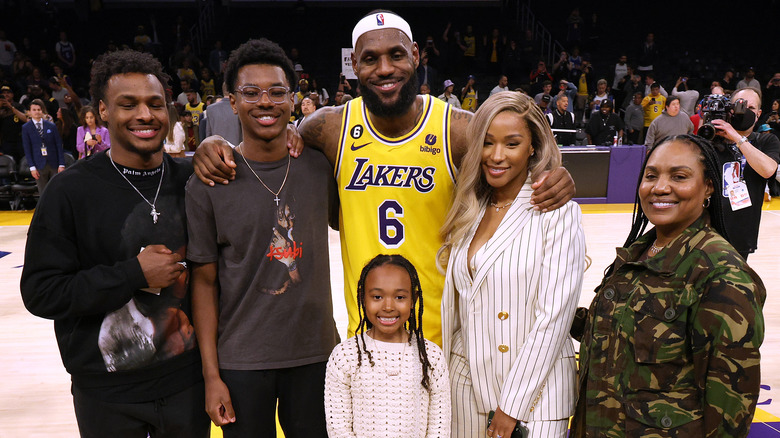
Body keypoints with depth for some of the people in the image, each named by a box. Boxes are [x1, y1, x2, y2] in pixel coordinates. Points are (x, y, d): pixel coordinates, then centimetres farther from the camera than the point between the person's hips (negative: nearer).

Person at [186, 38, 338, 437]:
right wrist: (211, 375, -5)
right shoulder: (208, 183, -7)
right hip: (241, 362, -2)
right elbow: (204, 282, -4)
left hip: (317, 352, 2)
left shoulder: (321, 168, -2)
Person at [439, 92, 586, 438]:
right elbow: (453, 302, 8)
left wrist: (513, 403, -13)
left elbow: (554, 315, -15)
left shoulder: (557, 211, -13)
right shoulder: (469, 211, 4)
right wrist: (445, 376, 7)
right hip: (468, 381, 5)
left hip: (535, 387, -4)